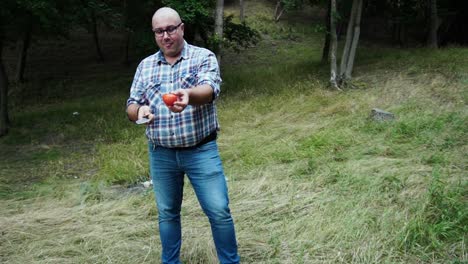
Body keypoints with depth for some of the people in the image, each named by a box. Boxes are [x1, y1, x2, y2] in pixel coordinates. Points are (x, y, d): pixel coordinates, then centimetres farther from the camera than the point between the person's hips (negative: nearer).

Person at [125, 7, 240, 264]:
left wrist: (188, 95, -45)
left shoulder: (204, 57, -3)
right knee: (167, 213, 14)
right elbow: (131, 106, 7)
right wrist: (139, 110, -18)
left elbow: (210, 90, -22)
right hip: (161, 155, 3)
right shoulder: (145, 65, 8)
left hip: (201, 151, -3)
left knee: (219, 211, -3)